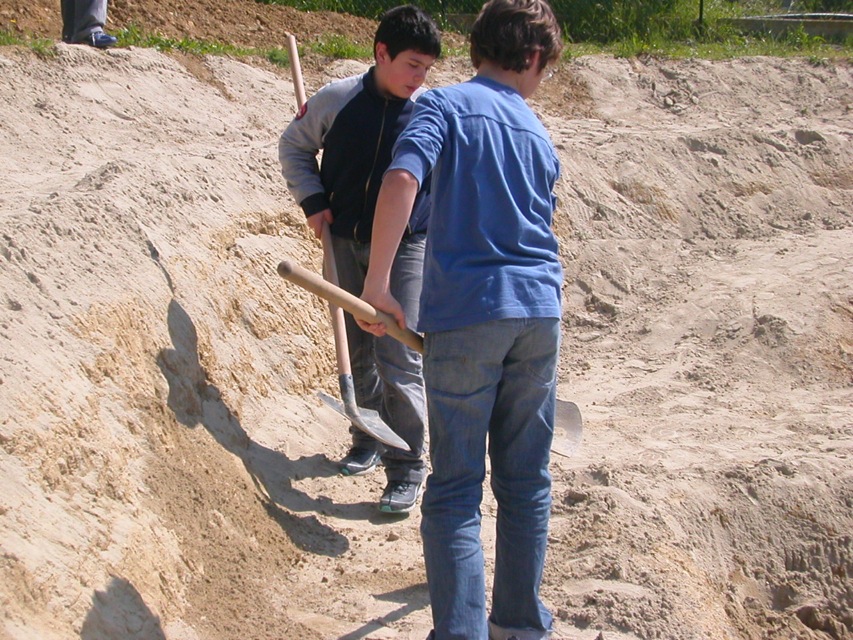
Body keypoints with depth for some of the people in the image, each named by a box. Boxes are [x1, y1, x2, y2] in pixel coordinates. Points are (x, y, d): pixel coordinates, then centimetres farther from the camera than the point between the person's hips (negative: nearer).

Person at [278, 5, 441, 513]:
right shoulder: (337, 100, -6)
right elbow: (294, 146, 11)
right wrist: (313, 200, -1)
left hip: (405, 249, -2)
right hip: (345, 246, 3)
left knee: (398, 360, -9)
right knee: (357, 353, 14)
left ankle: (407, 467, 1)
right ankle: (370, 440, 34)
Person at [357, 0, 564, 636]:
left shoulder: (446, 103, 1)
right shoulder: (539, 132, 17)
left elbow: (401, 181, -17)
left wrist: (377, 285, -13)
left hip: (465, 313, -4)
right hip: (539, 310, 4)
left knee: (456, 489, 1)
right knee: (526, 480, 15)